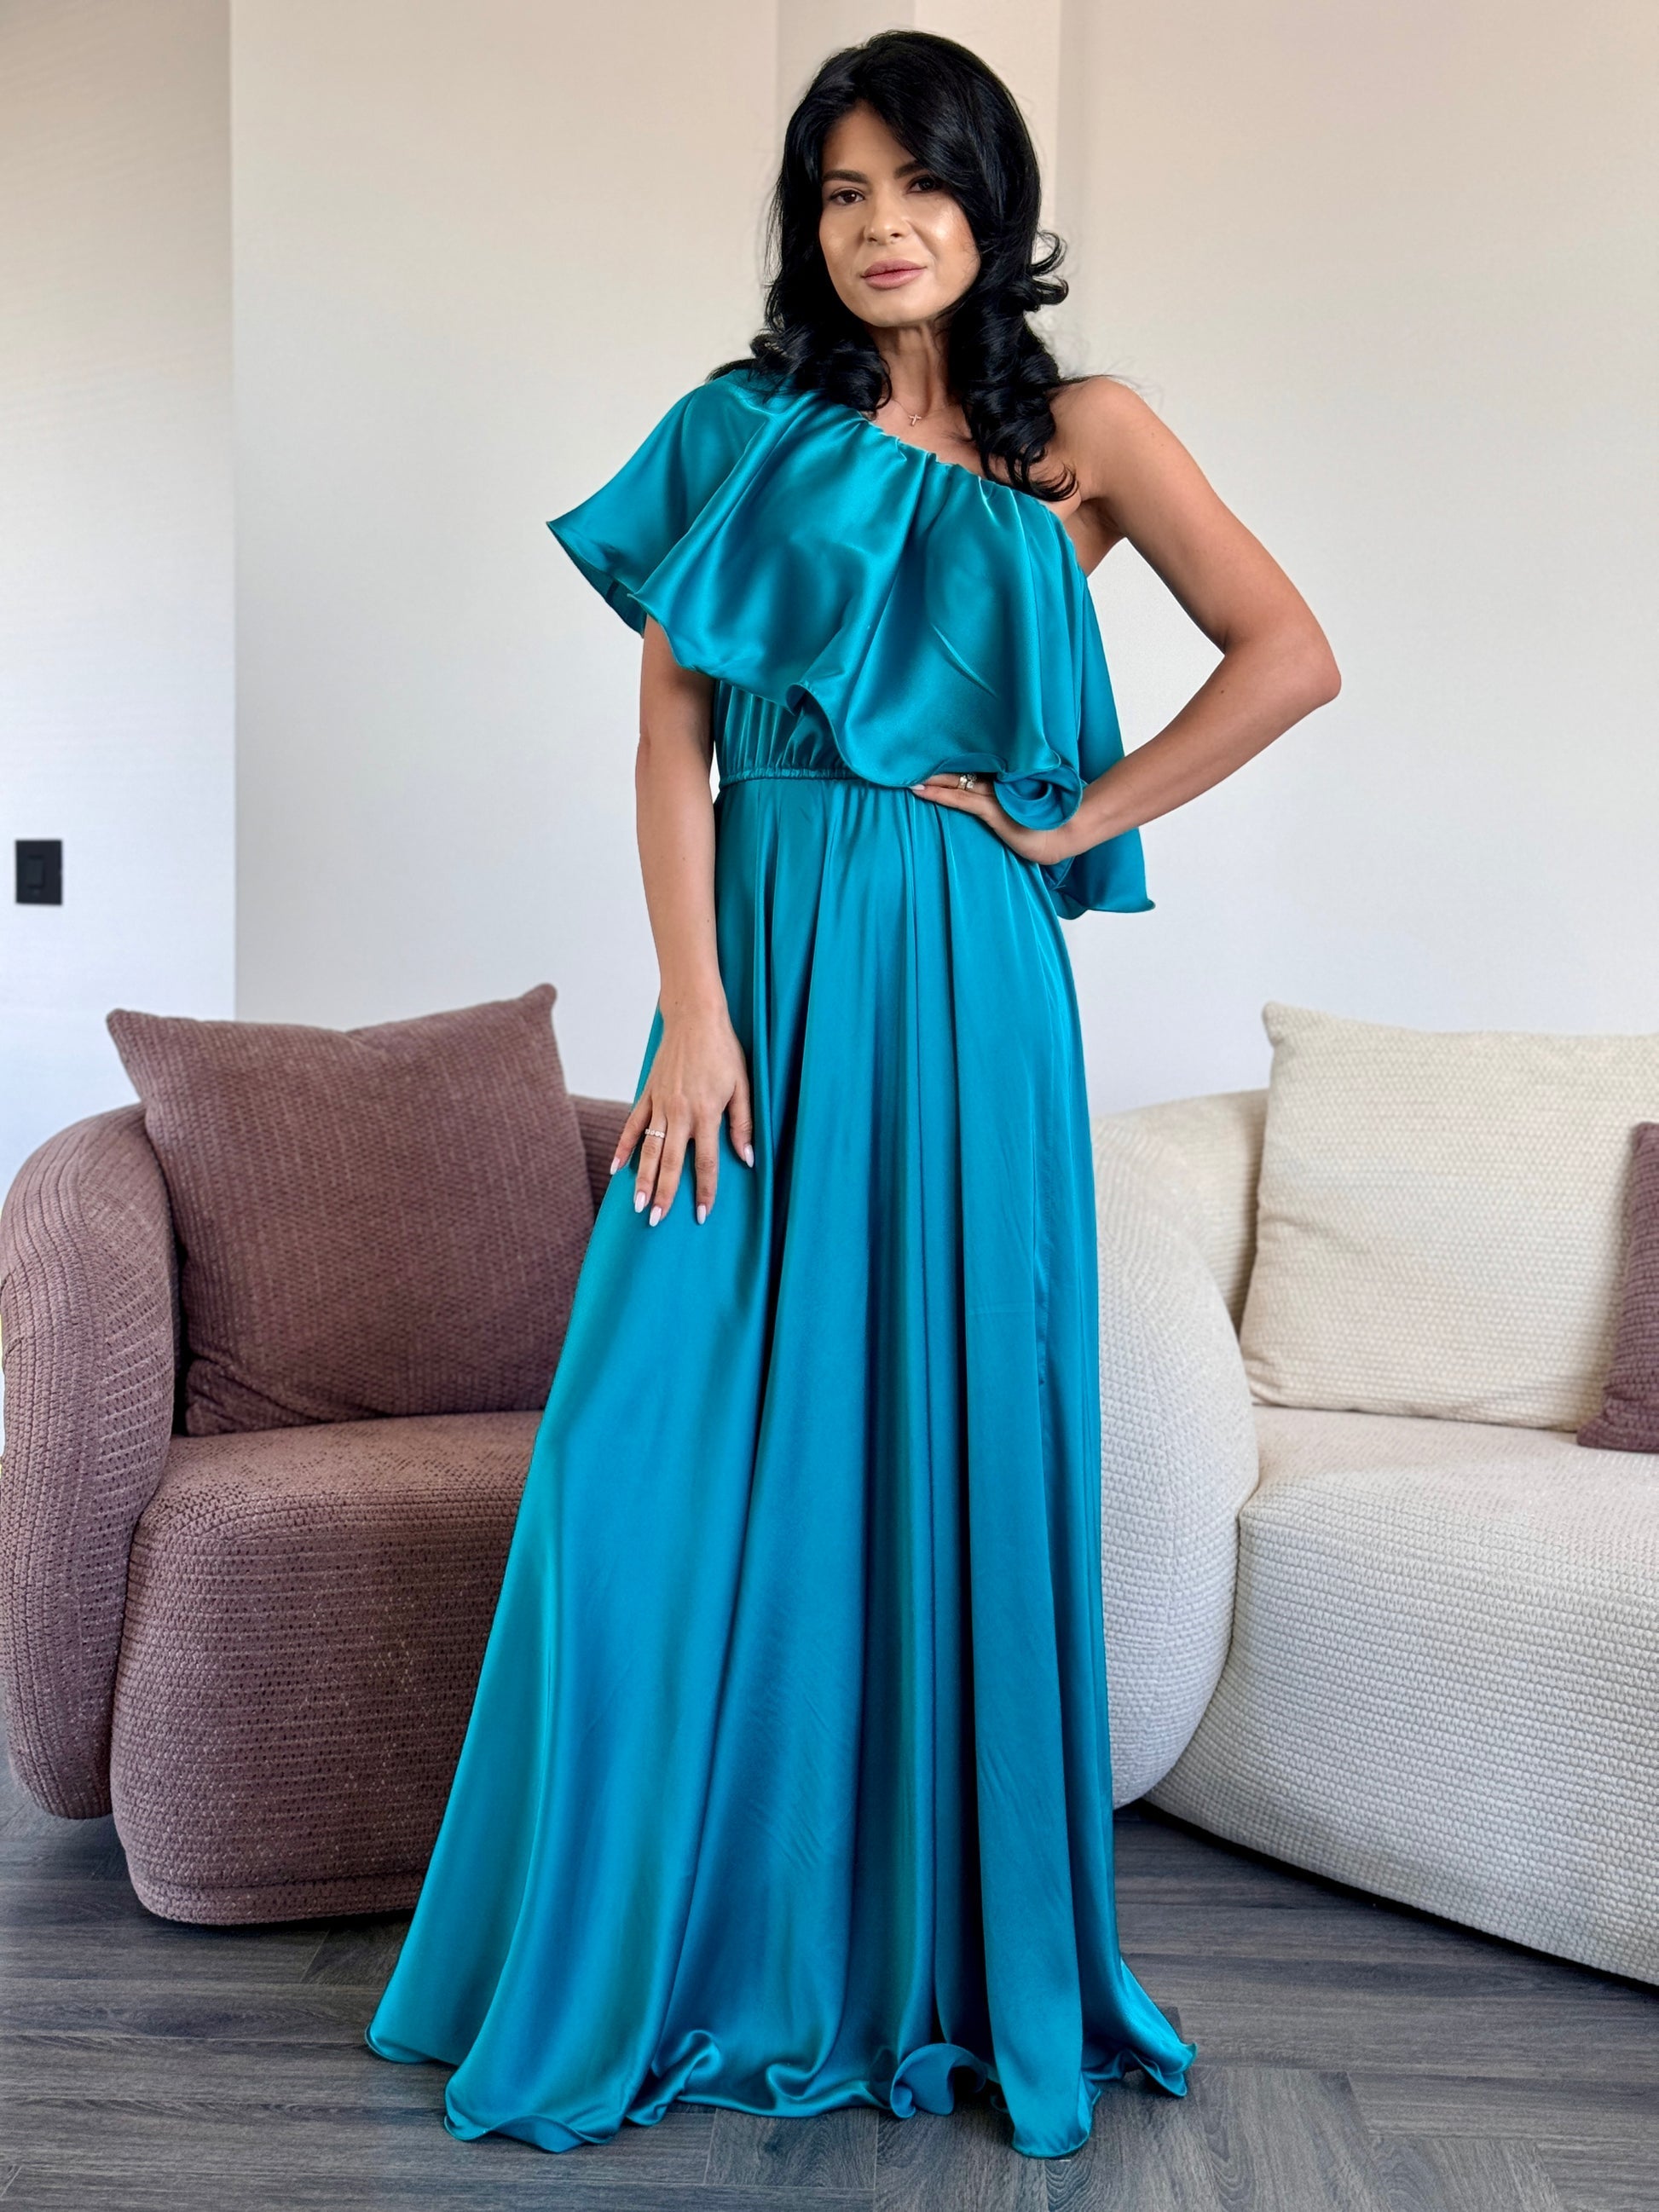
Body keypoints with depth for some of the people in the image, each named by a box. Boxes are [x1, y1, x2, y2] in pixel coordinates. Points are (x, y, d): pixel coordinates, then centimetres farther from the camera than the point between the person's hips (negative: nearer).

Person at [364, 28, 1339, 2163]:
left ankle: (947, 1948, 23)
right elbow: (673, 733, 0)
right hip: (762, 959, 1)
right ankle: (670, 1946, 18)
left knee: (952, 1447, 4)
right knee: (674, 1448, -1)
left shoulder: (1079, 438, 5)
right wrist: (693, 1010, -10)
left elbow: (1289, 658, -5)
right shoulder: (739, 435, 8)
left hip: (962, 979, -1)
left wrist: (1076, 821, -5)